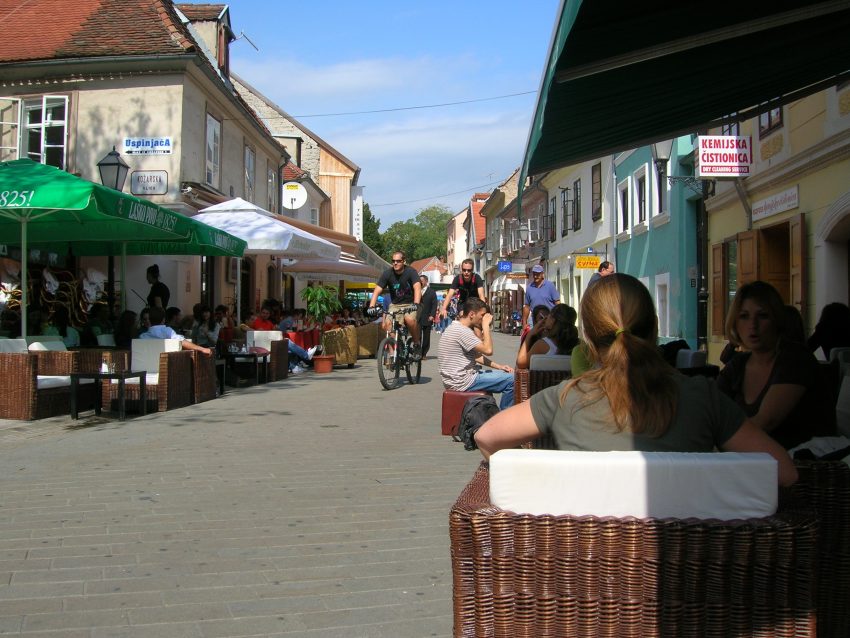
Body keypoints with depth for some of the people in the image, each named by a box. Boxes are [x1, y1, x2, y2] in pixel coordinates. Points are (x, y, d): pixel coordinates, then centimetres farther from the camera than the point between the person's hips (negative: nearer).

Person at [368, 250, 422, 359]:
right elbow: (377, 291, -13)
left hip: (410, 304, -3)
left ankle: (417, 344, -9)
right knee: (386, 324, -23)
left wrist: (416, 304, -46)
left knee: (410, 320, -34)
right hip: (395, 304, 3)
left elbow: (417, 288, -28)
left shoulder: (410, 272, -14)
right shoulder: (387, 274, -7)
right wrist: (371, 306, -29)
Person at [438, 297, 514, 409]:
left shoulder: (455, 327, 14)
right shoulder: (462, 331, -19)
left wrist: (499, 366, 10)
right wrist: (486, 325, -12)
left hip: (457, 378, 11)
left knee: (506, 374, 19)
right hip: (462, 382, -11)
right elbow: (488, 350, -23)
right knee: (511, 380, -12)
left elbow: (475, 356, 18)